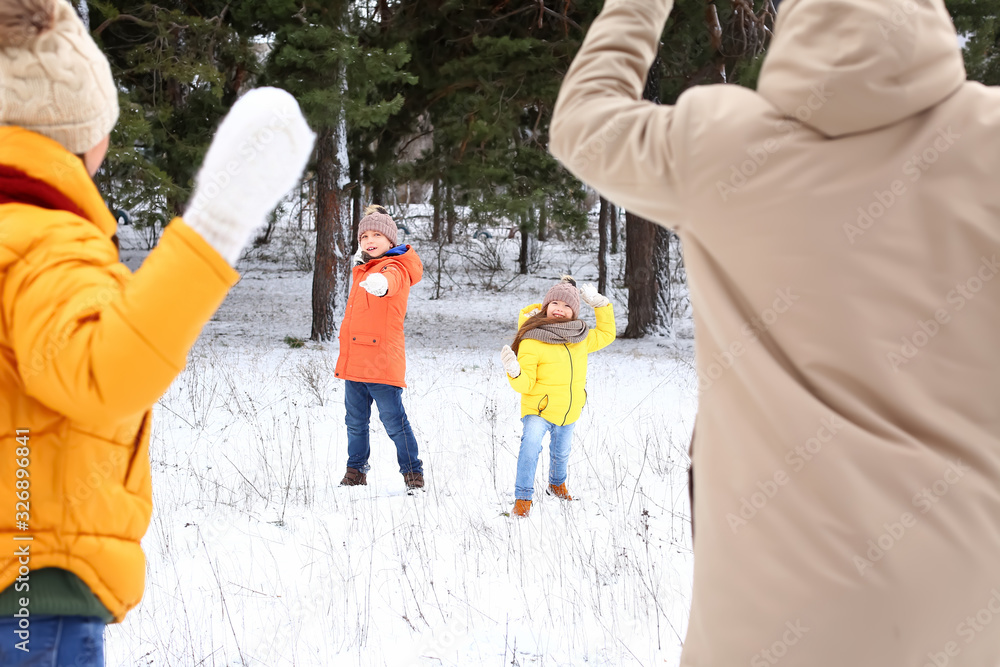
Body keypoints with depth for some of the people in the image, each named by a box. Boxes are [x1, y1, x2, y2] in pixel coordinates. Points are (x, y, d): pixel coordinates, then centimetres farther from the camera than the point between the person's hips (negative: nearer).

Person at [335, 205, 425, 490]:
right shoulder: (363, 270, 18)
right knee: (356, 422, 15)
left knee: (394, 421, -6)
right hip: (353, 360, 8)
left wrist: (381, 283, -58)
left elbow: (391, 280, -37)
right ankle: (356, 471, 27)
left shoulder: (395, 266, -8)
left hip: (382, 361, -8)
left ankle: (413, 474, 3)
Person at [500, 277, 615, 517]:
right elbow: (525, 384, -17)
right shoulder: (531, 342, -18)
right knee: (530, 445, -30)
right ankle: (523, 497, -19)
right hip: (538, 409, -6)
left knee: (561, 452, 24)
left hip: (569, 411, 6)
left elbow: (606, 335, 19)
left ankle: (557, 483, 55)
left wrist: (600, 305, 8)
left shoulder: (580, 338, 0)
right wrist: (514, 373, -40)